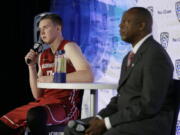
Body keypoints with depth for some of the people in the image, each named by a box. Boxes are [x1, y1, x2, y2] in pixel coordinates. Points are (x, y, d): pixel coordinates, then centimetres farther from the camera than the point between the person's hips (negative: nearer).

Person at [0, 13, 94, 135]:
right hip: (44, 104, 7)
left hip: (66, 107, -7)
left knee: (35, 114, -38)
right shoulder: (42, 56, 17)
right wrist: (32, 66, 4)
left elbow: (88, 76, -22)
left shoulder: (68, 47, -3)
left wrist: (52, 78, -18)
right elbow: (37, 95, 14)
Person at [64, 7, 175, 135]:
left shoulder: (156, 56, -16)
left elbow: (149, 106, -22)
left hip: (148, 124, -10)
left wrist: (106, 123, -19)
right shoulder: (130, 57, 17)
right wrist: (99, 119, -2)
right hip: (126, 119, 10)